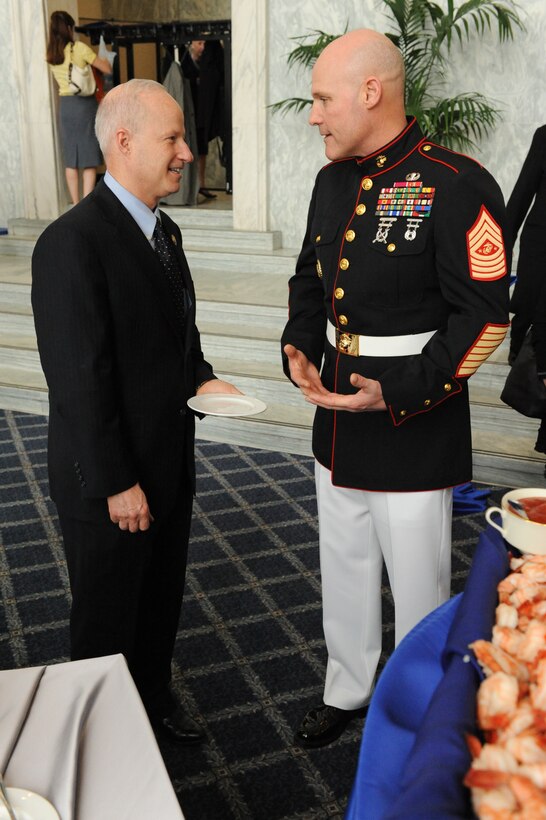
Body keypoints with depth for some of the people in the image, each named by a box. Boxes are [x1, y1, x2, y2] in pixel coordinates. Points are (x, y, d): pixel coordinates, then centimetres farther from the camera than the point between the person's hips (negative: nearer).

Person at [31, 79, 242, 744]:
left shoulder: (163, 231, 8)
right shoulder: (72, 242, -22)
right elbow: (79, 379, -23)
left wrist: (201, 379, 0)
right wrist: (115, 485, -20)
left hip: (169, 466, 8)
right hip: (109, 487, -8)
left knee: (161, 602, 25)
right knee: (107, 622, 13)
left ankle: (155, 700, 48)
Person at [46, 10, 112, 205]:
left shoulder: (50, 54, 5)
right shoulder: (79, 48, -10)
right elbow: (107, 70, -6)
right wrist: (103, 60, 16)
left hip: (65, 105, 5)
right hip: (85, 104, -5)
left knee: (70, 159, 9)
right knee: (89, 159, -1)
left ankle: (76, 205, 11)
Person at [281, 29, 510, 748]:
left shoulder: (458, 188, -17)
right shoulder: (333, 181, 6)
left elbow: (483, 317, -18)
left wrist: (397, 393, -24)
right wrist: (299, 349, -2)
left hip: (414, 434, -7)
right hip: (337, 425, 7)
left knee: (416, 580, 11)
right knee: (344, 569, 22)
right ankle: (347, 690, 45)